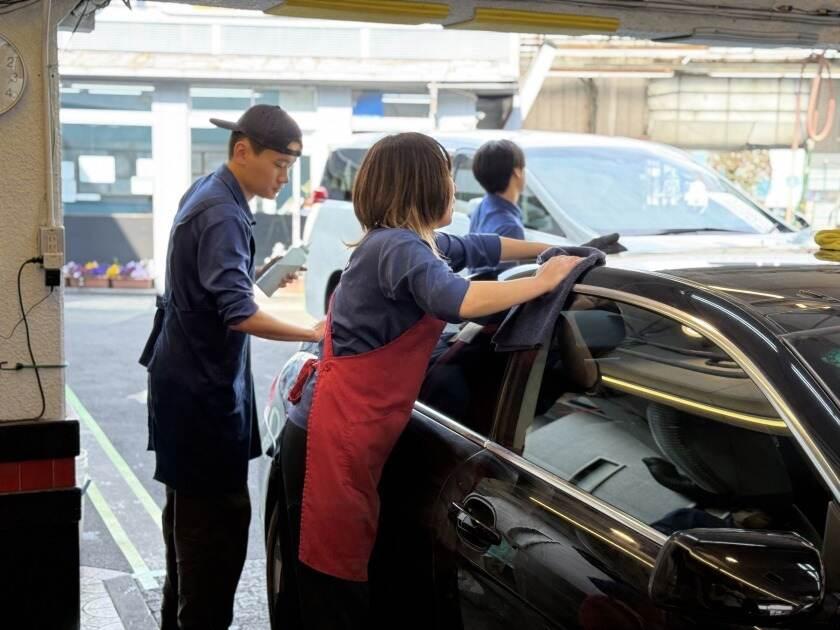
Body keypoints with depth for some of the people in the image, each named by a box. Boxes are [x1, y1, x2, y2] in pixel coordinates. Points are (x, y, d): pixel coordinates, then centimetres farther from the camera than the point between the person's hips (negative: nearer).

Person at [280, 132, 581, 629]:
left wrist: (553, 251, 32)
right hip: (332, 441, -10)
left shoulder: (422, 245, 15)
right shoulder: (397, 247, -16)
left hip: (351, 438, 10)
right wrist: (544, 281, -19)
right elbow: (458, 301, -32)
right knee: (332, 586, -5)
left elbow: (483, 247, 33)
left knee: (334, 579, 11)